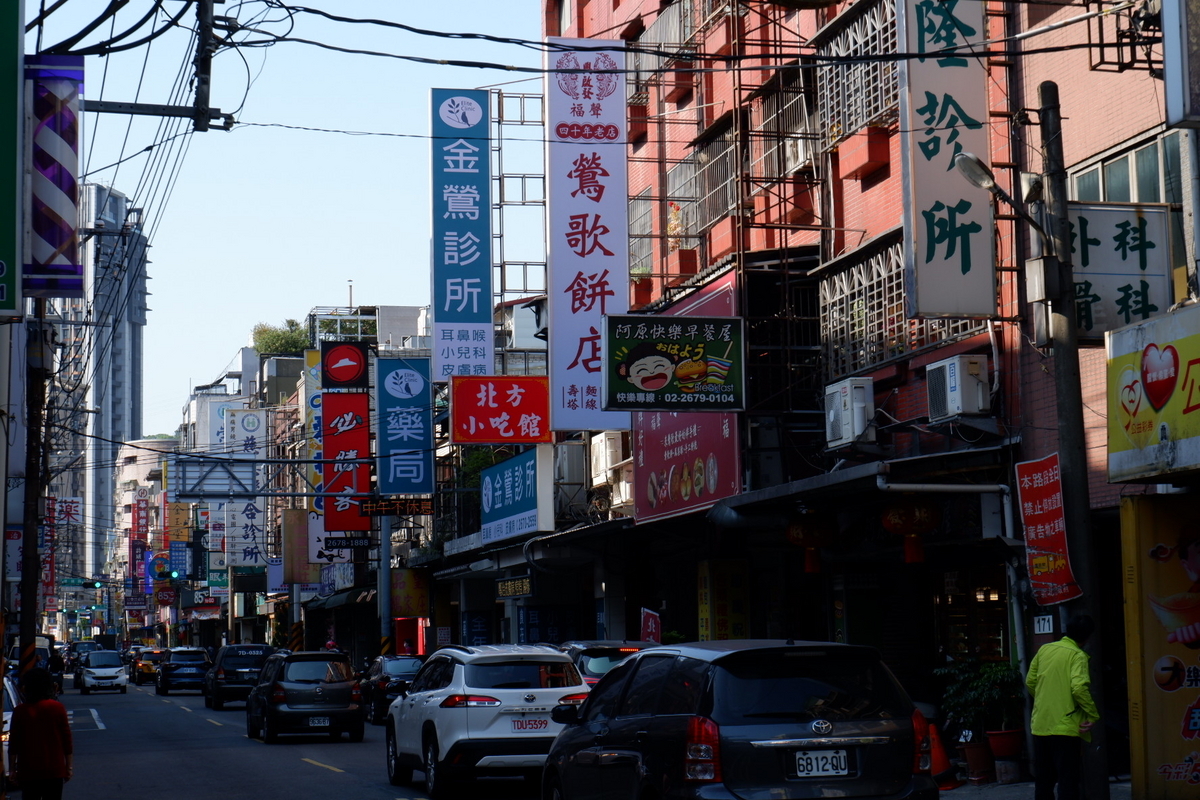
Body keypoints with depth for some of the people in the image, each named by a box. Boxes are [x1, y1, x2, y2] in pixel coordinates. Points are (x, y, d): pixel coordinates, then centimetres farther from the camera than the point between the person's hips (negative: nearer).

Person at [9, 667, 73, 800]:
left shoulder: (20, 711, -5)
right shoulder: (57, 708, -4)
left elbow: (13, 744, -1)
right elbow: (66, 740, -1)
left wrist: (12, 769, 8)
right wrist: (69, 767, 7)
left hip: (28, 771, 0)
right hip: (54, 770, 0)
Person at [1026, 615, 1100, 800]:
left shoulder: (1044, 650, 8)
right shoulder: (1078, 656, -9)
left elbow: (1030, 682, 12)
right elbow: (1079, 688, -21)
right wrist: (1093, 715, -12)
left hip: (1040, 725, 6)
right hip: (1065, 727, -6)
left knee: (1043, 779, 14)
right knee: (1069, 779, -1)